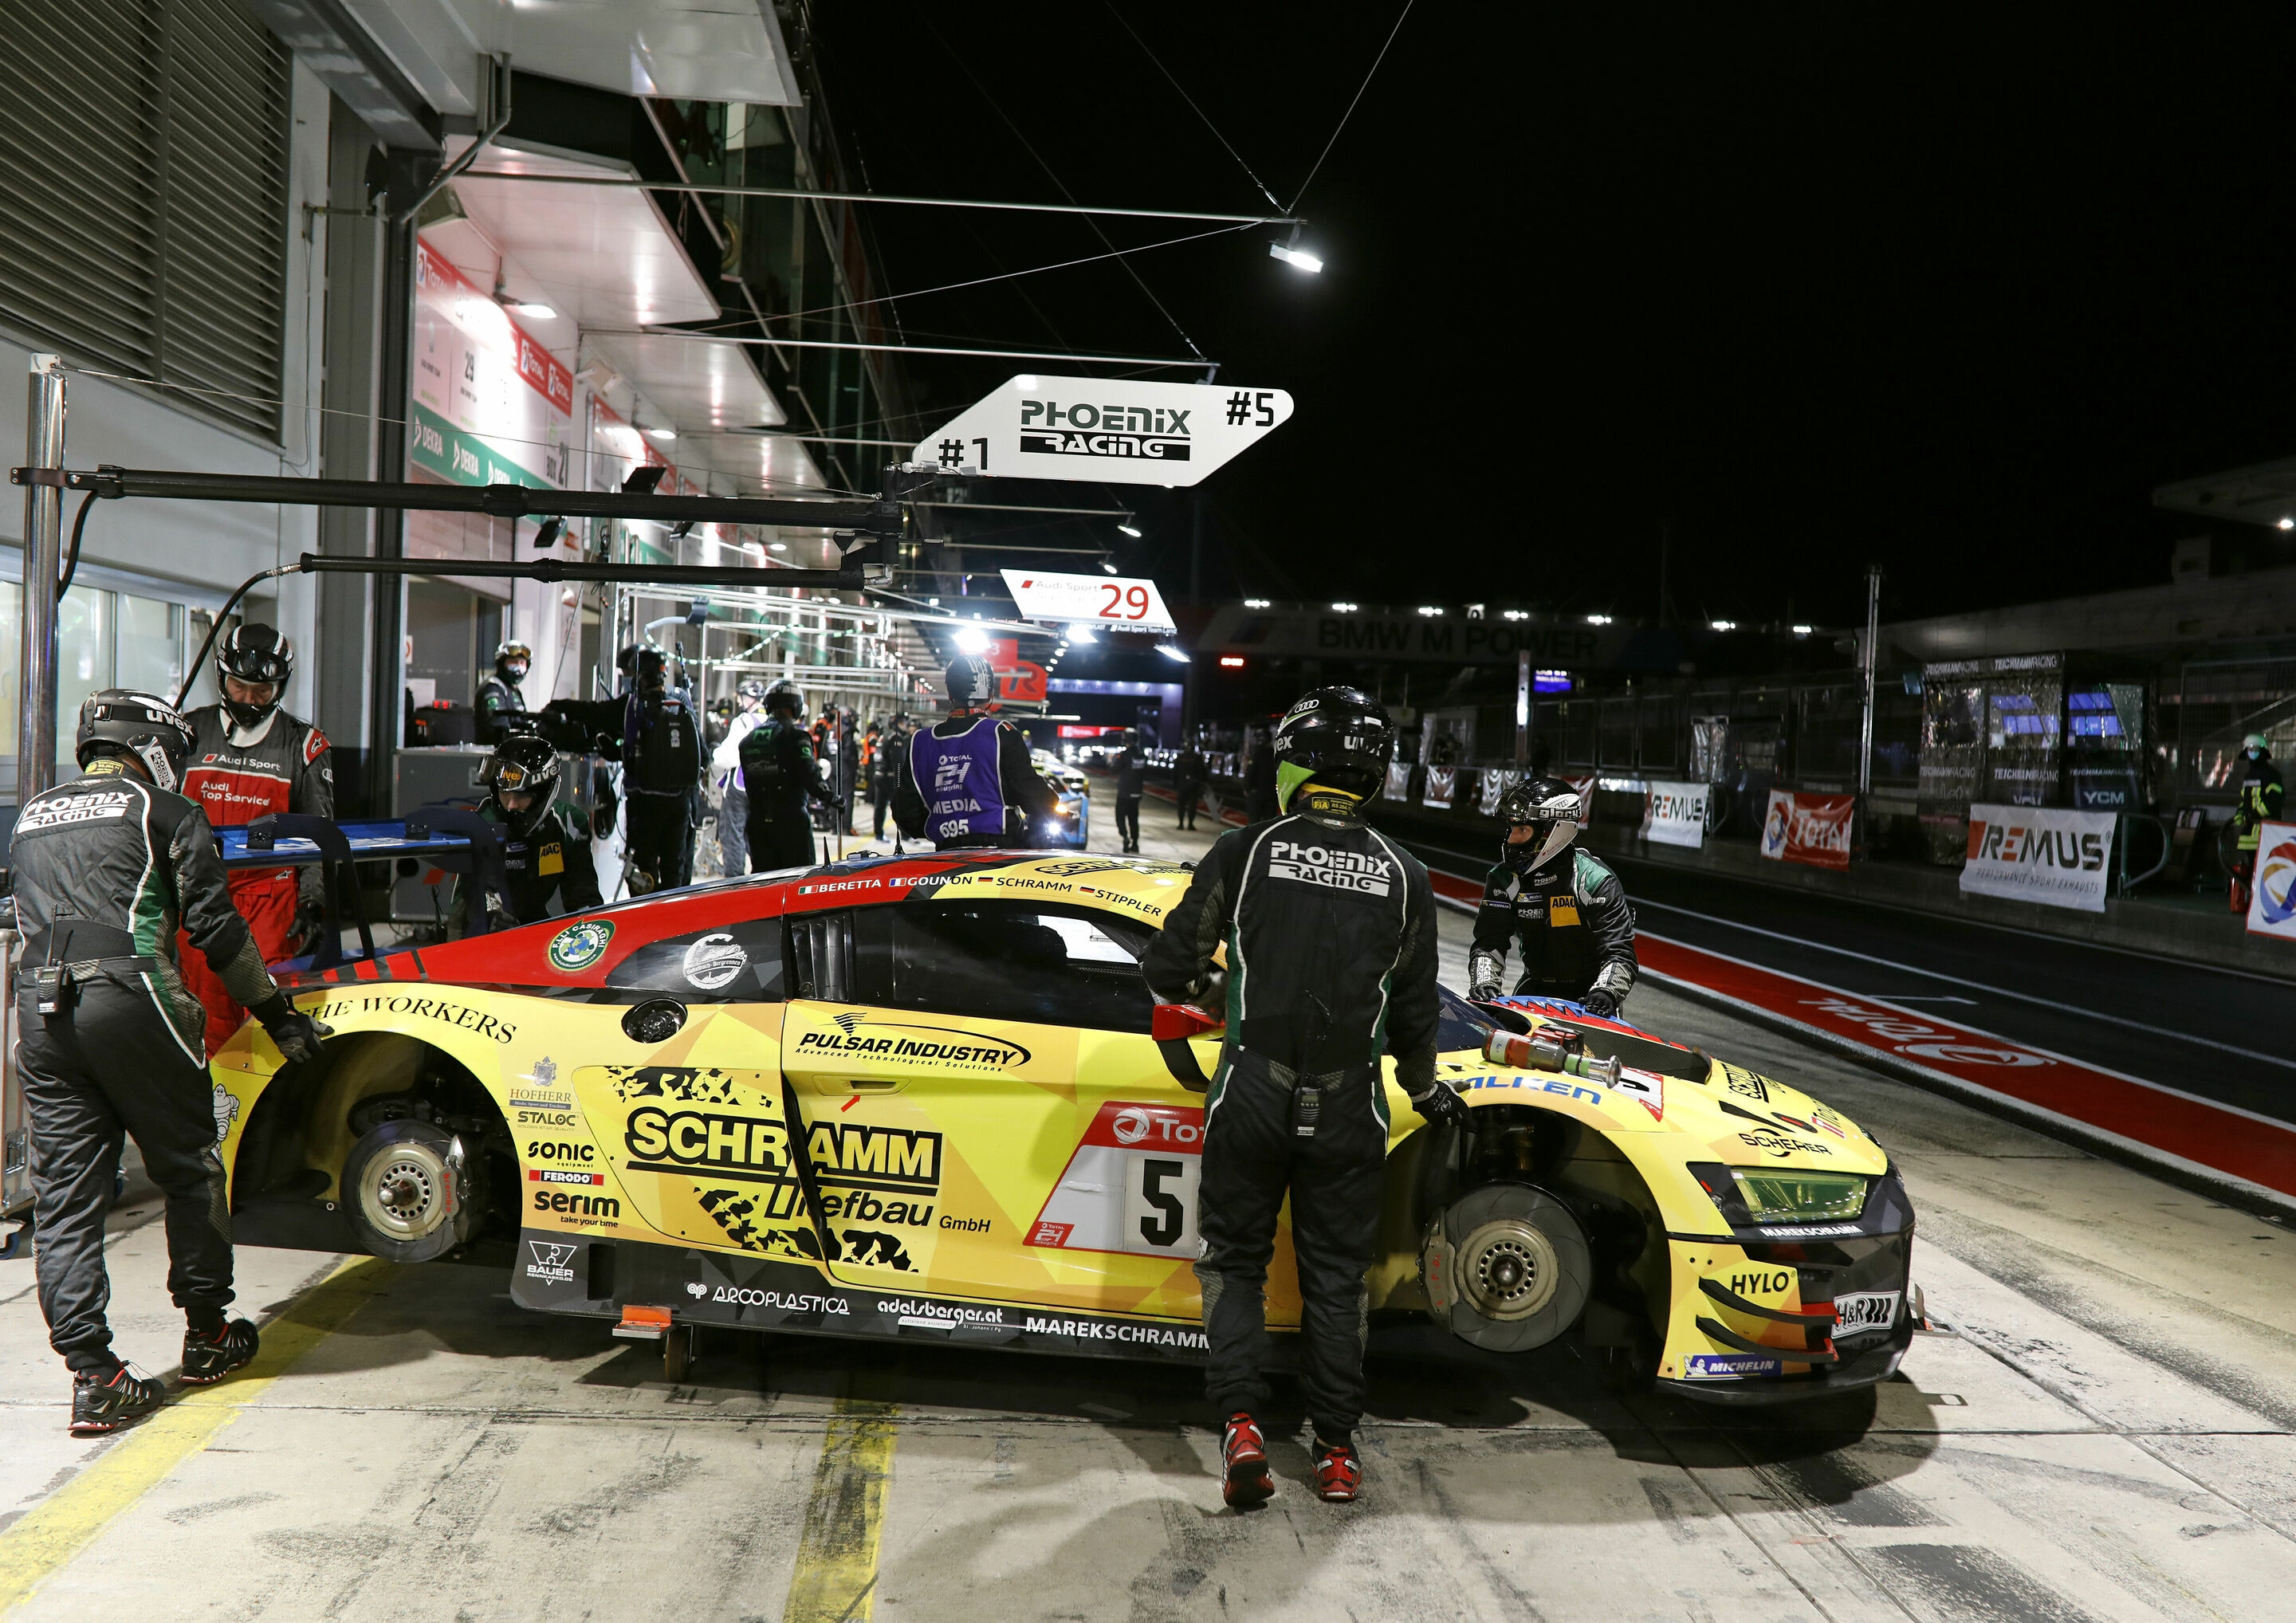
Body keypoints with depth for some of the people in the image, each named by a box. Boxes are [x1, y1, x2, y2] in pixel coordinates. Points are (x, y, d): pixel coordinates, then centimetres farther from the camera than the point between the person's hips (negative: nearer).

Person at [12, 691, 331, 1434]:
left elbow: (37, 916, 26)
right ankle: (207, 1334, 22)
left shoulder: (33, 815, 23)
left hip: (38, 1007, 6)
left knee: (64, 1193, 5)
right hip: (127, 1003, -5)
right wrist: (276, 1012, 6)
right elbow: (214, 925, 0)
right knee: (189, 1170, 10)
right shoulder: (165, 811, 5)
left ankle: (92, 1375, 3)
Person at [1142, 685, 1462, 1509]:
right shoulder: (1404, 877, 0)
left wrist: (1210, 985, 19)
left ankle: (1240, 1424, 2)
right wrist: (1425, 1085, 24)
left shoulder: (1244, 852, -6)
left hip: (1252, 1095, -1)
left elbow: (1169, 968, -4)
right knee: (1336, 1276, 15)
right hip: (1349, 1111, 2)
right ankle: (1337, 1450, 21)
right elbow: (1414, 1009, 6)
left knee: (1235, 1260, 15)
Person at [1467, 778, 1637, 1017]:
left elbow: (1619, 953, -17)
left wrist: (1605, 992, -34)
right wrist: (1484, 983, -22)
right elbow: (1488, 943, -4)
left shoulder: (1596, 880, -14)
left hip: (1588, 996, -3)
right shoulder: (1504, 879, -2)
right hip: (1535, 988, 3)